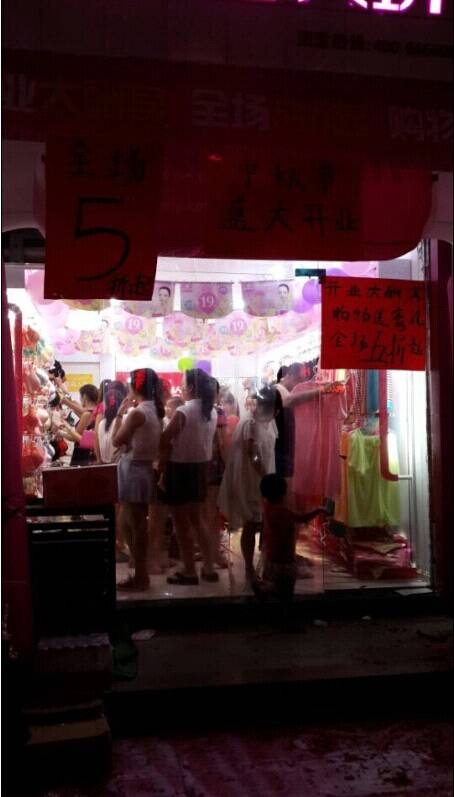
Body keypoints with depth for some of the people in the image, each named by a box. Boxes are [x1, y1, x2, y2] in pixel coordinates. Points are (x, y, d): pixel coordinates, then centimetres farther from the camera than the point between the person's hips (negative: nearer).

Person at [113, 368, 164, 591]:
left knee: (136, 525, 0)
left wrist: (120, 413, -6)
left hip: (133, 470, -9)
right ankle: (140, 572, 25)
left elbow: (117, 441, -12)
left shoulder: (137, 413, -18)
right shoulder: (155, 411, 9)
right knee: (129, 523, 18)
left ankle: (140, 577, 10)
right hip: (144, 468, 9)